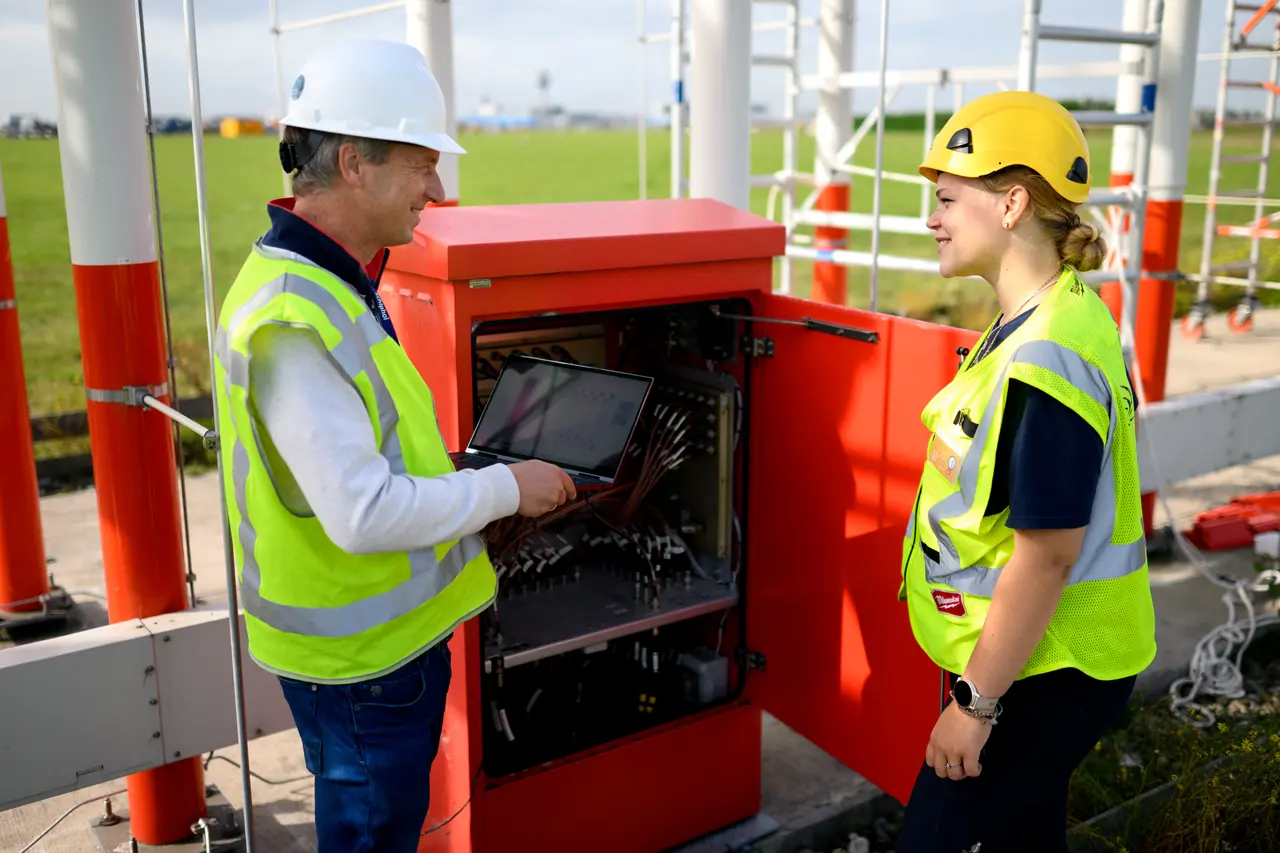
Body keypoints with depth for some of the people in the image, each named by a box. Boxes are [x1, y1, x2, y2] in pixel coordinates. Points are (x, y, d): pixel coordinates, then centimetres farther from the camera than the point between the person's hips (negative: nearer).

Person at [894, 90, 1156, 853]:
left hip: (1039, 678, -9)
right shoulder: (1052, 318, 5)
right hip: (1029, 659, 9)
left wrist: (975, 703, -18)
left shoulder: (1044, 359, -27)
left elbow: (1045, 557, -26)